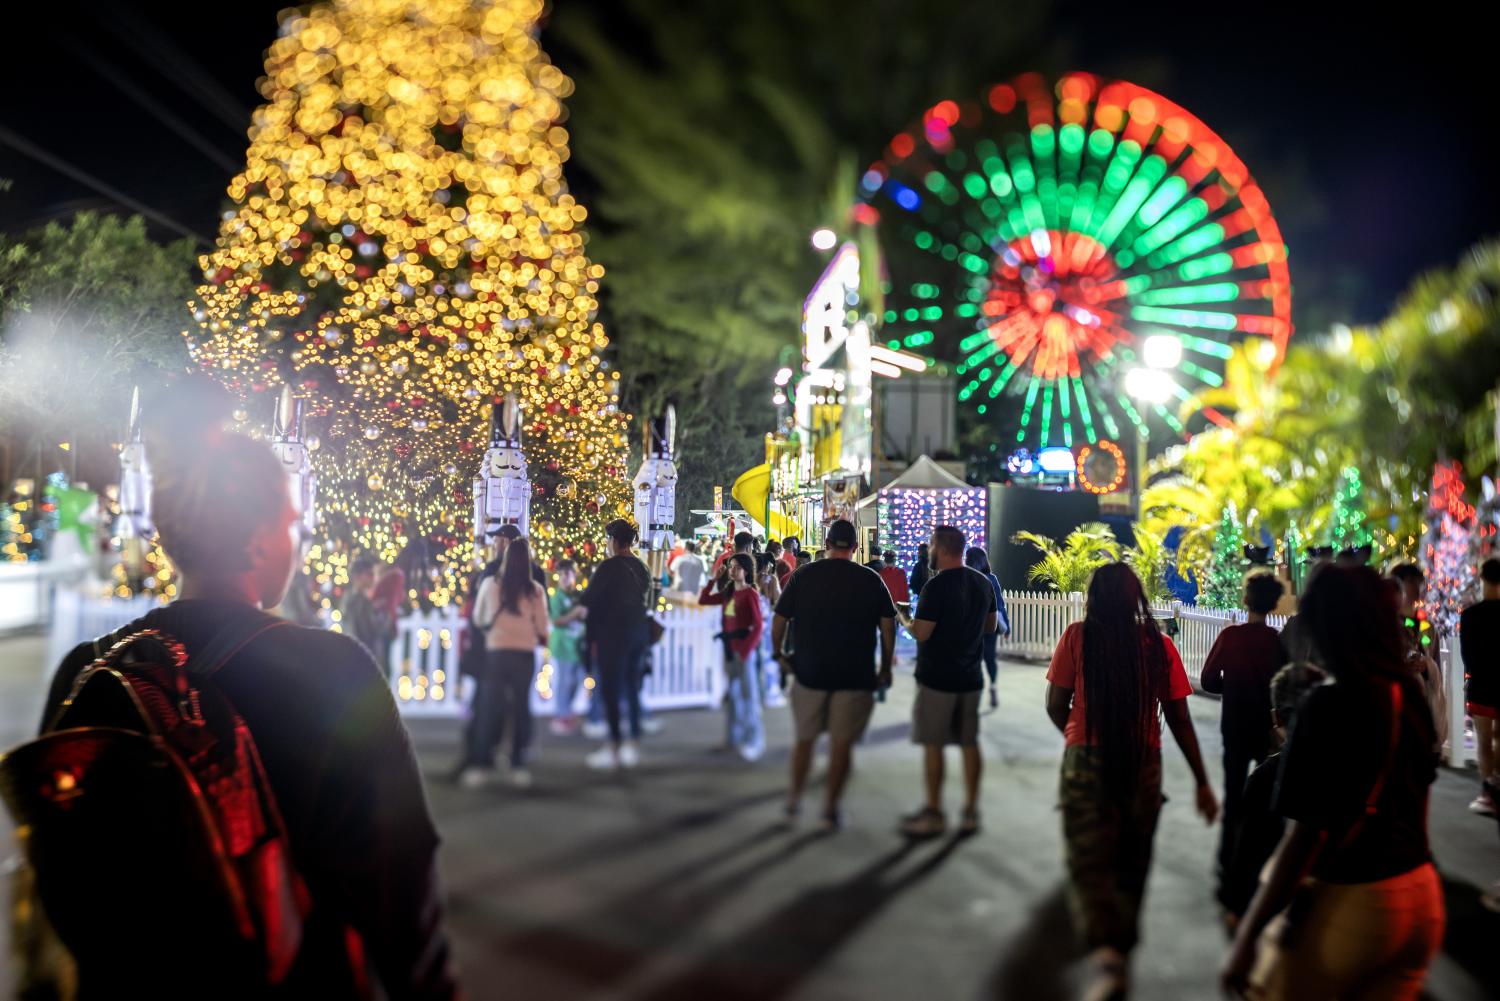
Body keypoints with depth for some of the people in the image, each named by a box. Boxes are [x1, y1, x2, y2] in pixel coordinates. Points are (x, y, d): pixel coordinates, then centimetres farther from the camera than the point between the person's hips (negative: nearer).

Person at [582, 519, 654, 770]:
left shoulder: (609, 566, -12)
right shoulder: (642, 568, 10)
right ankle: (632, 746, 14)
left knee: (610, 690, -2)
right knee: (632, 689, 12)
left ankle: (614, 746, -3)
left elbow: (589, 600, -11)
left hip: (612, 634, -7)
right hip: (639, 633, 7)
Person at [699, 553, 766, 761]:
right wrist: (714, 579, 7)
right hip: (728, 647, 8)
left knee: (748, 694, -3)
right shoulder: (728, 593, 11)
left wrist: (745, 649, -20)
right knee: (732, 693, 13)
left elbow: (758, 625, -15)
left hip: (743, 647, -7)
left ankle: (754, 741, 3)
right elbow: (703, 600, 15)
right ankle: (733, 738, 21)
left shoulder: (750, 593, -11)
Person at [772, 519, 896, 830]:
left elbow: (778, 620, 0)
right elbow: (888, 626, -2)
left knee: (805, 739, 16)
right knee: (842, 743, 6)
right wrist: (885, 668, 6)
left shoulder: (803, 575, -1)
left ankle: (794, 801, 23)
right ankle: (831, 808, 9)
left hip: (809, 672, 1)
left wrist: (780, 654, 13)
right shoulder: (871, 580, -1)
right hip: (855, 676, -1)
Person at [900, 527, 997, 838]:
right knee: (969, 743, 11)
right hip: (971, 676, 7)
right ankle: (970, 812, 16)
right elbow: (990, 625, 16)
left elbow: (921, 632, -19)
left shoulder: (936, 586, -18)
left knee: (933, 745, 2)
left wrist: (907, 623, 0)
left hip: (937, 676, -7)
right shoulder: (982, 583, 5)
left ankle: (933, 814, 8)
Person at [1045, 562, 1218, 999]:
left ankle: (1104, 954, -24)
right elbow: (1179, 719, 1)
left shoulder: (1077, 636, -5)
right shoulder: (1159, 645, 0)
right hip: (1144, 765, 3)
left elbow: (1056, 707, -2)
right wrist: (1202, 783, 8)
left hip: (1086, 762, -3)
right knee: (1131, 863, 19)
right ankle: (1122, 952, 34)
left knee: (1087, 863, -1)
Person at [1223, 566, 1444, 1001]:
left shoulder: (1328, 705, -18)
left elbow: (1306, 835, -21)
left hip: (1347, 905, -7)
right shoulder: (1411, 696, 2)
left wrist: (1246, 938, -17)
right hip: (1422, 897, 7)